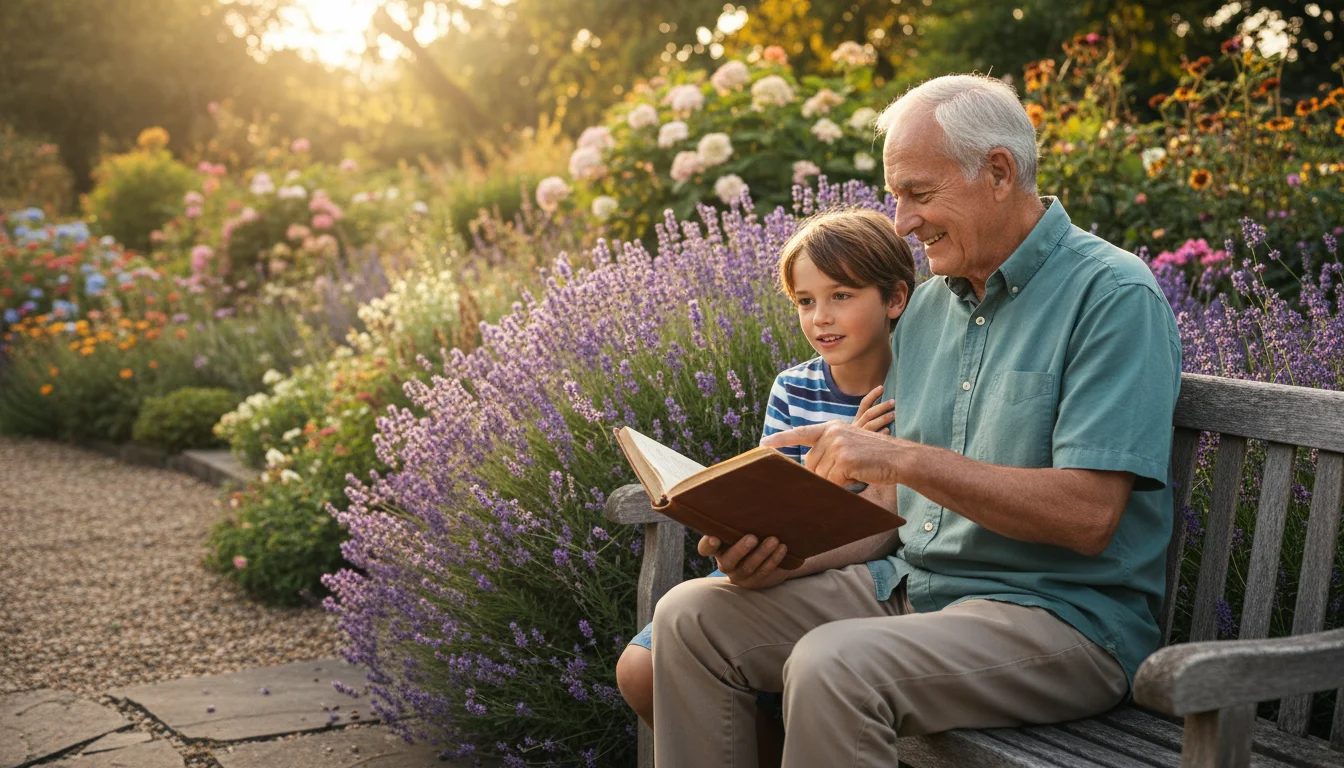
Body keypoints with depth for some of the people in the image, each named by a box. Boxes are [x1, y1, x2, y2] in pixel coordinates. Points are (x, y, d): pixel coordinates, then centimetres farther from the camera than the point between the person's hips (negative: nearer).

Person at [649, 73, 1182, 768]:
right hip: (910, 582, 8)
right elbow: (897, 507, 13)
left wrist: (903, 457, -24)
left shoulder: (1112, 295, -12)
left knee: (832, 663, -33)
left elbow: (1089, 514, -22)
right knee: (692, 617, -3)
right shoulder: (928, 304, 12)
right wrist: (787, 553, -6)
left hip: (1062, 613, -7)